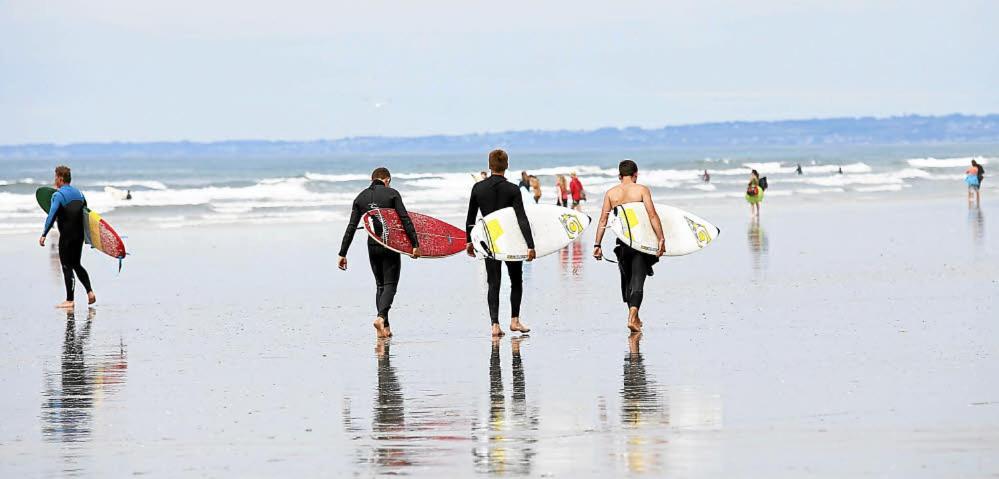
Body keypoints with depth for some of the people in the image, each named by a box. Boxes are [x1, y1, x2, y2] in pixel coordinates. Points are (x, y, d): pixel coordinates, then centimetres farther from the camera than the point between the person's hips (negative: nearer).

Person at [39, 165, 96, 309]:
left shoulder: (58, 195, -12)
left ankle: (69, 300, 1)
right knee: (76, 265, 19)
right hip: (79, 235, 7)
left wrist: (44, 235, -25)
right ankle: (90, 291, 7)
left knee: (67, 267, 0)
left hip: (66, 236, -7)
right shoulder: (79, 193, 11)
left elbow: (52, 216, -22)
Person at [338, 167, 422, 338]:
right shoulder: (391, 194, -4)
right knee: (390, 284, 0)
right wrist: (415, 244, -12)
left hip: (372, 246, 4)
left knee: (380, 285, 14)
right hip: (391, 245, -4)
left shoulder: (361, 197, 8)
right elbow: (405, 220, -12)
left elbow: (351, 227, 6)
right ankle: (381, 317, -24)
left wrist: (342, 253, 8)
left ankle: (384, 328, 9)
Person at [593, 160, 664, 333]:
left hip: (622, 241, 3)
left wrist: (597, 244, 4)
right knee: (638, 279, -4)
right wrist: (661, 239, -13)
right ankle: (632, 316, -22)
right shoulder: (642, 190, -4)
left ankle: (634, 317, 31)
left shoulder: (611, 193, 4)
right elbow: (652, 215, -13)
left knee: (627, 279, 19)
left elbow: (603, 221, 2)